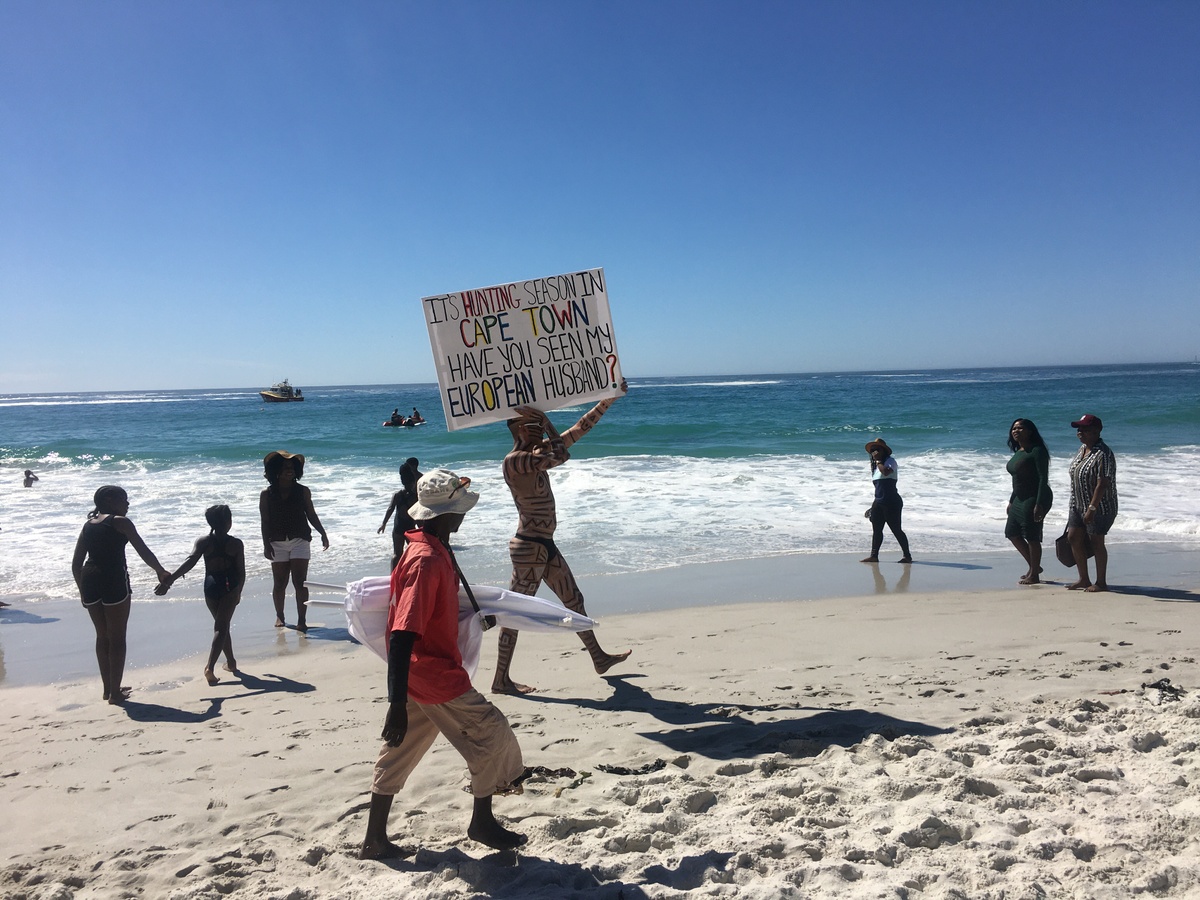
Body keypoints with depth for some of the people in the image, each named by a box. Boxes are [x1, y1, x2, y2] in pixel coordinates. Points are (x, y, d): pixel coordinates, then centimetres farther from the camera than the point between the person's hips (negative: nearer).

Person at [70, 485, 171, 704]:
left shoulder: (88, 525, 17)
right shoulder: (120, 522, -2)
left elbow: (76, 563, 16)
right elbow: (144, 551, -5)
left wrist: (82, 590, 23)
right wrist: (161, 571, 7)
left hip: (89, 579, 7)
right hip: (114, 579, -7)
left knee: (102, 636, 18)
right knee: (117, 637, 3)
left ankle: (107, 688, 26)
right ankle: (115, 692, 6)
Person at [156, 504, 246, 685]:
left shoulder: (204, 542, 0)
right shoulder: (236, 544, -3)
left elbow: (189, 562, -15)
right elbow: (241, 572, -3)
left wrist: (169, 580, -21)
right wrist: (238, 591, 14)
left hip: (211, 586, 3)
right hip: (229, 586, -3)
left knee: (222, 626, 21)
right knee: (221, 627, -5)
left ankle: (230, 661, 32)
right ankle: (209, 667, -21)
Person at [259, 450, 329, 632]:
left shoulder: (303, 491, 5)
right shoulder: (267, 495, 3)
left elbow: (311, 515, 9)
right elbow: (265, 521, 2)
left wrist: (323, 533, 2)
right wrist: (266, 544, -4)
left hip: (300, 541, 0)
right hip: (278, 543, 1)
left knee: (300, 581, -8)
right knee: (279, 583, 7)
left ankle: (301, 621, -6)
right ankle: (279, 616, 26)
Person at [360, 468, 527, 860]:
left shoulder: (435, 550, 5)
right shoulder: (426, 562, -26)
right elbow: (402, 635, -30)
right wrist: (397, 703, -31)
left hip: (421, 671, 10)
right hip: (434, 676, -10)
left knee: (400, 752, 15)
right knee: (490, 734, 4)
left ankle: (374, 840, 26)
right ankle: (482, 822, 19)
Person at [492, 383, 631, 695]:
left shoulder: (536, 451, 9)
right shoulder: (513, 460, -18)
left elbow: (581, 428, 12)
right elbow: (561, 455, -26)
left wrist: (609, 399, 10)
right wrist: (545, 422, -11)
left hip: (545, 546, 10)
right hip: (530, 546, -10)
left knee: (574, 600, 19)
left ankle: (599, 657, 34)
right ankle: (501, 680, 9)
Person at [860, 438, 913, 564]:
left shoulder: (890, 461, -8)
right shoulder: (876, 465, 16)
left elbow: (886, 472, -31)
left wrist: (878, 460, -20)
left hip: (891, 502, -8)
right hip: (878, 502, 8)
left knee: (896, 529, -4)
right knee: (876, 529, 6)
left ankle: (907, 555, 5)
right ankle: (874, 555, 9)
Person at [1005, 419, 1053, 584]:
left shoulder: (1037, 451, -14)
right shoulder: (1018, 452, 13)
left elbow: (1043, 478, -18)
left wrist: (1039, 504, -23)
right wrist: (1011, 501, 21)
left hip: (1035, 498, -10)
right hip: (1020, 499, 10)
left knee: (1032, 536, -4)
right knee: (1012, 533, 14)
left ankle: (1033, 575, 8)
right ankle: (1033, 566, 28)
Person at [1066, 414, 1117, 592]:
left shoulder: (1103, 454, -21)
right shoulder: (1082, 449, 9)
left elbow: (1102, 484, -25)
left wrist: (1092, 508, -27)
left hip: (1099, 507, -9)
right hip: (1078, 504, 9)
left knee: (1096, 542, 0)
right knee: (1073, 537, 8)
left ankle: (1101, 582, 13)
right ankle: (1084, 579, 18)